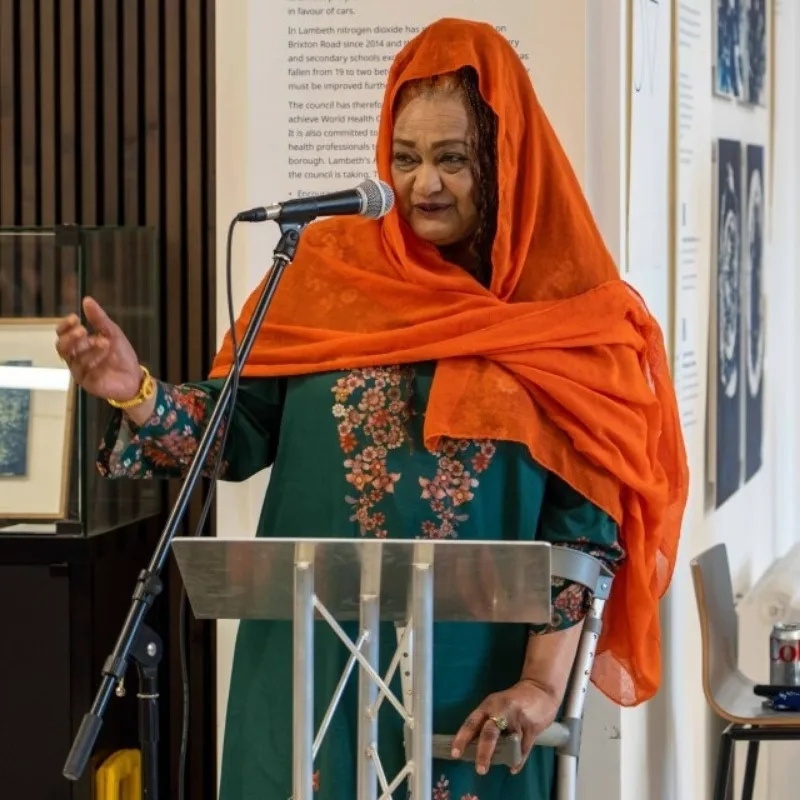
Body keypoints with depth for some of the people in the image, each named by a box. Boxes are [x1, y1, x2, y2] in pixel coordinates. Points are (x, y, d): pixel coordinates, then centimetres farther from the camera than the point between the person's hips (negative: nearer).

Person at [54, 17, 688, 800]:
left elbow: (585, 520, -4)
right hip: (314, 665, 1)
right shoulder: (327, 268, 3)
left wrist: (543, 683, -11)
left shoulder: (569, 320, -1)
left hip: (474, 681, -1)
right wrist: (137, 394, -16)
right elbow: (242, 433, 2)